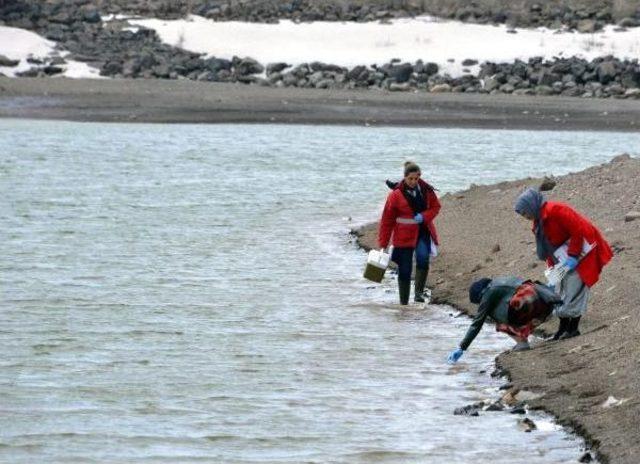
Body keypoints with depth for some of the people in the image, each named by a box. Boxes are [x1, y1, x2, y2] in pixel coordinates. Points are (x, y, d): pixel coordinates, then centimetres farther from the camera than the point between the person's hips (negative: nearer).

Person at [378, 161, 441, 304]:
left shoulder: (426, 190, -3)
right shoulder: (396, 195, -10)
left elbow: (435, 206, 9)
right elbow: (387, 220, -5)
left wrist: (424, 216, -14)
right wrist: (383, 244, -4)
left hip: (423, 232, 1)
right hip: (404, 235, -1)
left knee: (423, 258, -26)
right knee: (404, 270, 3)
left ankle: (419, 292, -17)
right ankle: (404, 302, 16)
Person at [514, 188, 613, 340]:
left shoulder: (556, 211, -22)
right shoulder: (539, 221, 8)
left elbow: (579, 231, -25)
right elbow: (547, 247, 15)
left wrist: (573, 256, -23)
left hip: (581, 250, -10)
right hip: (565, 257, 10)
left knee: (574, 290, -11)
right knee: (561, 291, 9)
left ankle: (572, 329, -7)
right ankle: (563, 329, 15)